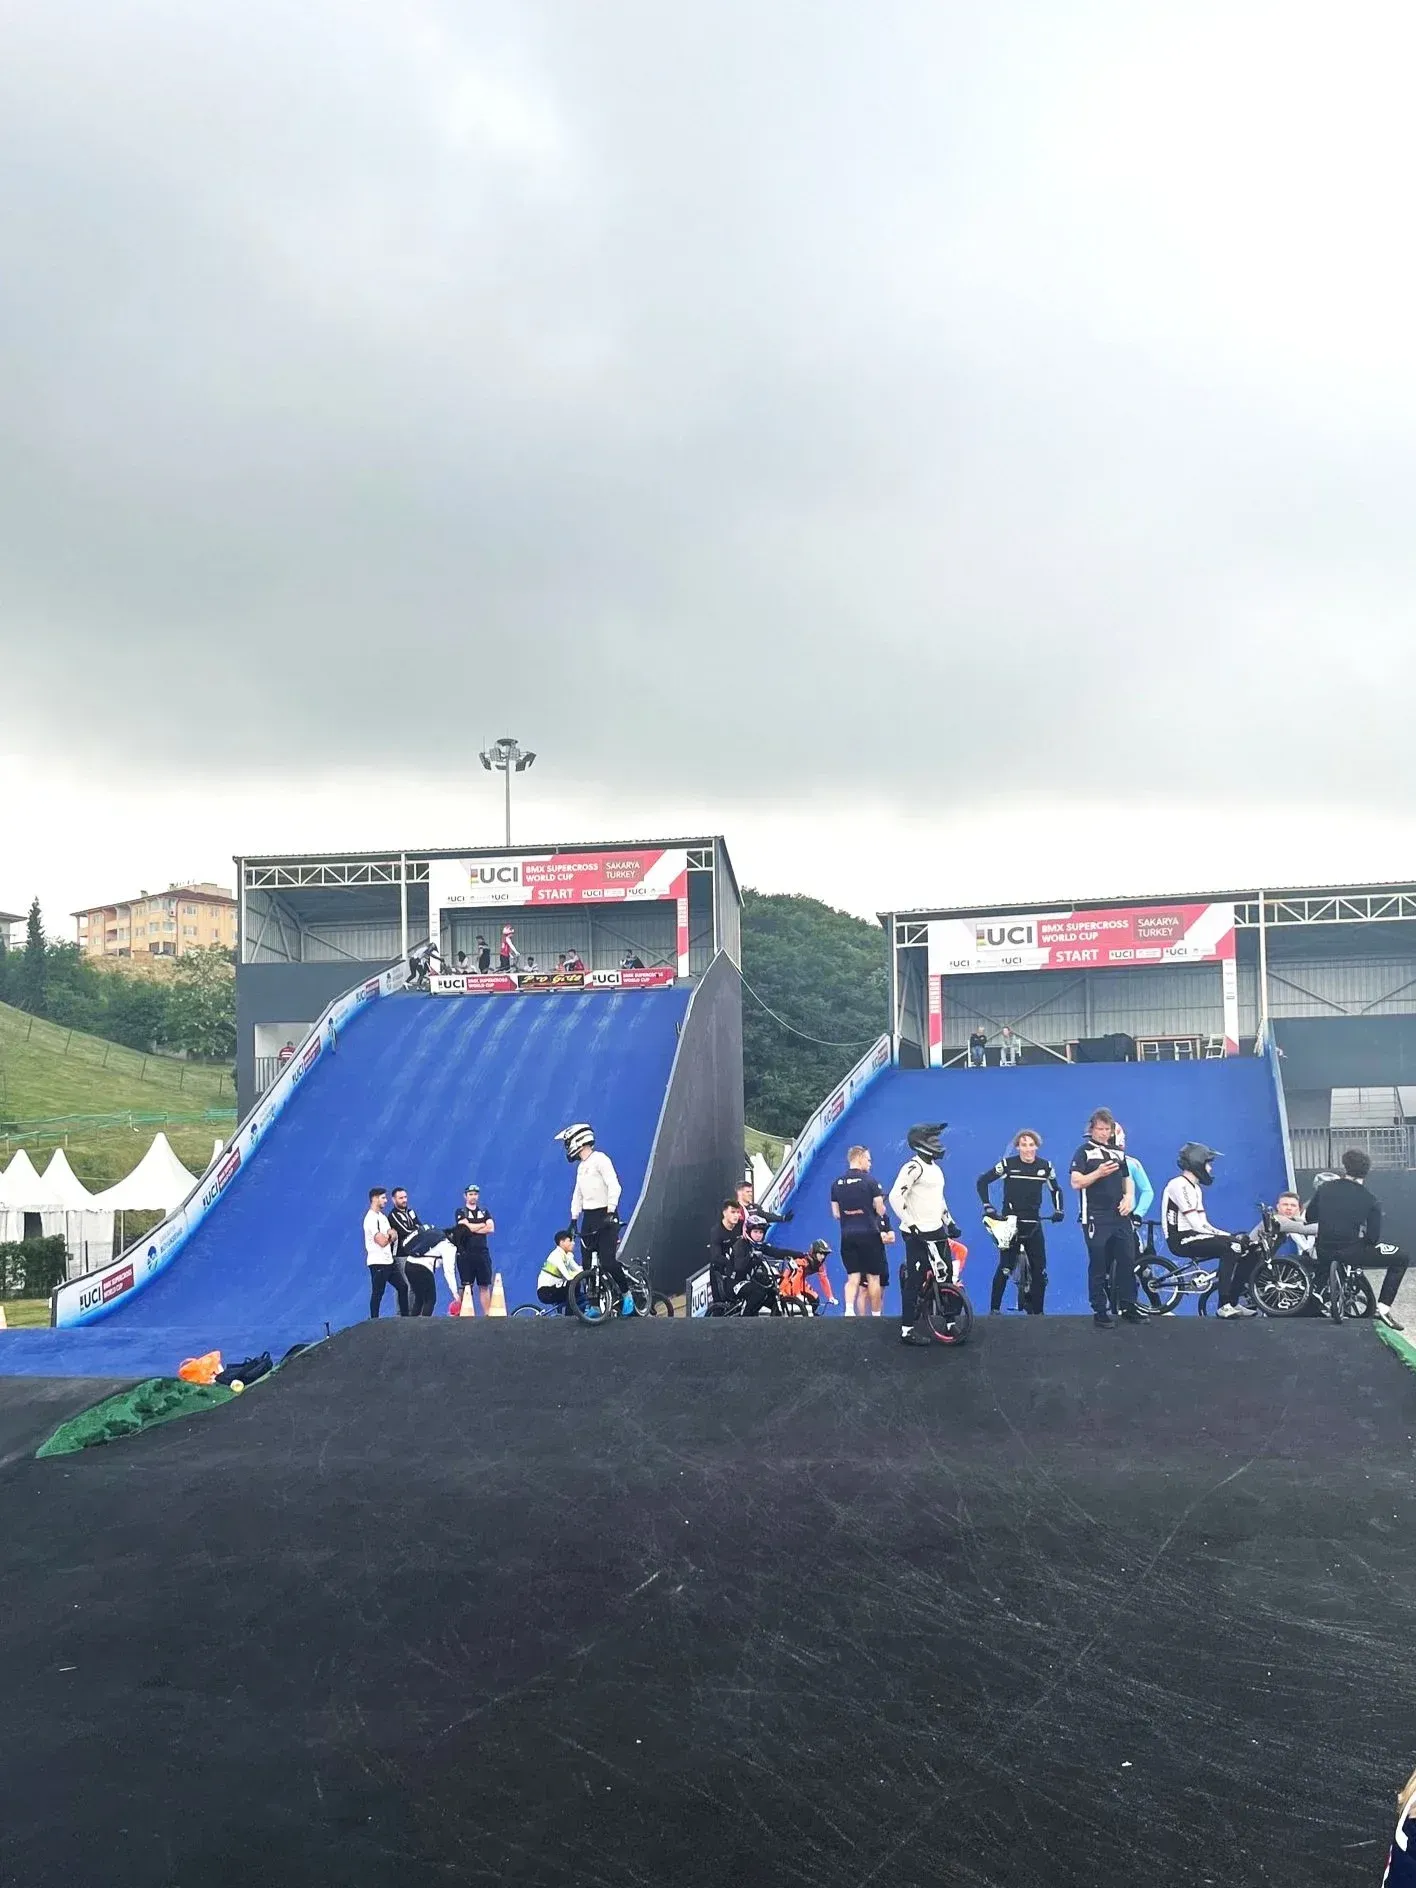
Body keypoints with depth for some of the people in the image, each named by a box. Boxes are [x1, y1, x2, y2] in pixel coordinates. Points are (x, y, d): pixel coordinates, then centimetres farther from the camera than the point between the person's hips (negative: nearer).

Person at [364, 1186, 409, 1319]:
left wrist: (387, 1237, -6)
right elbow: (382, 1242, -21)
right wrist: (389, 1235, -1)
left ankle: (405, 1317, 19)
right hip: (377, 1262, -9)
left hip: (388, 1261, 9)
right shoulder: (371, 1218, -17)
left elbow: (393, 1236, 16)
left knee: (402, 1287, 12)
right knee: (378, 1293, -3)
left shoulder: (382, 1216, 15)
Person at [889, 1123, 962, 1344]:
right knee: (915, 1281, -5)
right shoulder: (914, 1167, -13)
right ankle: (907, 1330, 1)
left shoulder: (935, 1168, 16)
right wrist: (911, 1224, -24)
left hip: (937, 1231, 9)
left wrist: (949, 1222, 22)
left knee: (947, 1276, 9)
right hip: (918, 1234, -9)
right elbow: (895, 1196, -22)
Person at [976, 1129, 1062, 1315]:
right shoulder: (1008, 1164, -7)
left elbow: (1055, 1190, 17)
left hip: (1033, 1224, 3)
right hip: (1009, 1222, -3)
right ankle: (994, 1309, 2)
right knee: (1005, 1268, -6)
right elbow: (982, 1181, -2)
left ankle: (1037, 1311, 10)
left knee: (1040, 1270, 0)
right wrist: (987, 1207, -9)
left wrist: (1058, 1210, 2)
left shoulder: (1046, 1167, 2)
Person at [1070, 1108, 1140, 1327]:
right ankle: (1100, 1311, 6)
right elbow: (1076, 1183, -10)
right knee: (1099, 1266, 0)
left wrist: (1129, 1198, 0)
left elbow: (1127, 1180, 20)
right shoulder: (1084, 1151, -2)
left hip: (1120, 1216, 5)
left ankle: (1128, 1307, 16)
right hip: (1096, 1217, -5)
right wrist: (1098, 1173, -24)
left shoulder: (1117, 1152, 15)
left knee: (1127, 1261, 5)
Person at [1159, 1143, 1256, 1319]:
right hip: (1181, 1239, -10)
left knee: (1246, 1250, 3)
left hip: (1194, 1237, 10)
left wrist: (1231, 1235, 1)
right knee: (1230, 1247, -28)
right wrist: (1229, 1237, -16)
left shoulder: (1195, 1188, 20)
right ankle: (1224, 1306, -28)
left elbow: (1203, 1225, 15)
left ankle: (1233, 1303, 5)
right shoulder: (1179, 1185, -13)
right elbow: (1197, 1225, -19)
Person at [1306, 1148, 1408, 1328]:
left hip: (1324, 1251, 4)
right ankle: (1383, 1307, 4)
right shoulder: (1371, 1199, -7)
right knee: (1401, 1258, 11)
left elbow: (1309, 1218, 9)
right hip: (1351, 1251, -4)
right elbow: (1373, 1238, -7)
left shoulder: (1325, 1188, 0)